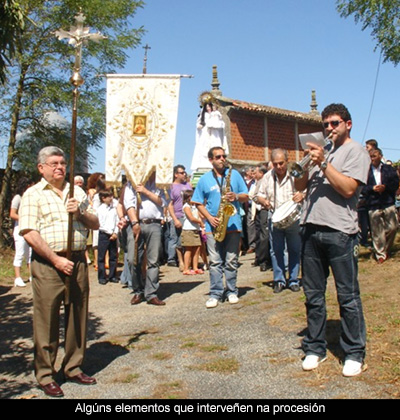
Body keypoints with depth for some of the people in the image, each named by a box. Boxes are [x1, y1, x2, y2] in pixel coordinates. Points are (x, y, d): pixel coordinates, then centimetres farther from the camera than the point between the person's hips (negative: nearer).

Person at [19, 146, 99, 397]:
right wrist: (56, 260, -16)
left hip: (78, 261, 5)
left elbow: (95, 224, 16)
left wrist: (79, 213, -5)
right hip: (48, 264, -5)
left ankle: (74, 367, 25)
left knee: (77, 317, 10)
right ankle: (46, 375, 14)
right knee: (47, 320, 1)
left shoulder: (77, 193, 15)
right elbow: (29, 234, -10)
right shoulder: (33, 195, 0)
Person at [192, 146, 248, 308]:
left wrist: (236, 196, -13)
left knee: (231, 261, 5)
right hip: (213, 226, 0)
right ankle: (215, 294, 6)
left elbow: (246, 196, 9)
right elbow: (199, 203, 7)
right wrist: (209, 218, -8)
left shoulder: (234, 174, 8)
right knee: (215, 262, 0)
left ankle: (232, 292, 17)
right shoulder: (204, 179, 7)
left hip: (233, 225, 0)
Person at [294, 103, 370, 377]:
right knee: (313, 295, 9)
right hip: (311, 229, 6)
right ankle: (315, 348, 20)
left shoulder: (356, 151, 2)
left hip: (339, 233, -6)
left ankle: (354, 354, 12)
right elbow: (300, 186, 15)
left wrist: (323, 164, -13)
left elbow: (348, 189, -12)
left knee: (348, 296, 1)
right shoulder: (322, 151, 21)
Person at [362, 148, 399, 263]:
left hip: (388, 203, 1)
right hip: (373, 205, -1)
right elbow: (362, 188, 2)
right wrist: (372, 188, -14)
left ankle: (386, 249, 24)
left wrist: (385, 187, -13)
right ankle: (380, 254, 10)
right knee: (377, 232, 0)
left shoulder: (389, 169, 8)